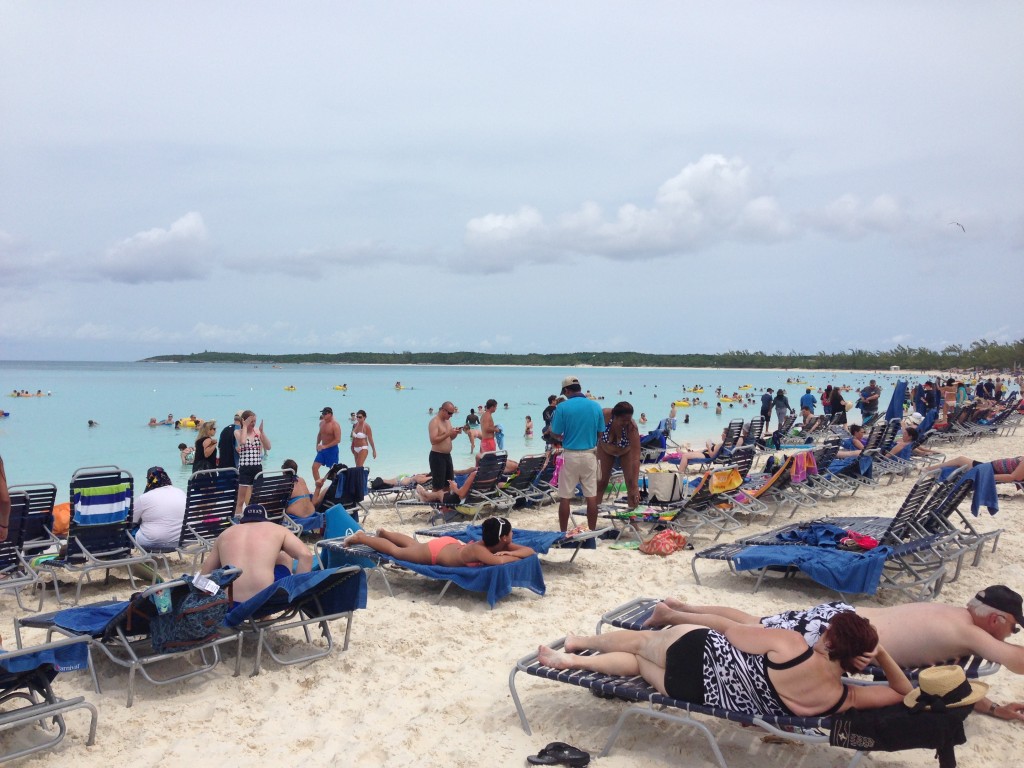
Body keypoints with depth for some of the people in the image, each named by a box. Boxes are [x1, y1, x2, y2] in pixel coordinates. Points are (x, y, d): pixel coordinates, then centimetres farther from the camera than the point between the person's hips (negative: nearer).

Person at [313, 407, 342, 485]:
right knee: (315, 467, -1)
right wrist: (317, 445, 11)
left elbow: (338, 440, -23)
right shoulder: (322, 423, 6)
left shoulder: (335, 425, -16)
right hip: (322, 449, 7)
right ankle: (318, 486, 7)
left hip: (332, 449, -7)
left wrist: (325, 446, -24)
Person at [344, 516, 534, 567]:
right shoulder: (478, 550, -42)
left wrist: (509, 552, -38)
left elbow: (529, 550, -21)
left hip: (448, 543, 7)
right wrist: (514, 557, -42)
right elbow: (498, 561, -60)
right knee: (396, 551, 16)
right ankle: (360, 537, 36)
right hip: (436, 551, -7)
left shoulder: (500, 545, -22)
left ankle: (383, 533, 59)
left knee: (414, 545, 35)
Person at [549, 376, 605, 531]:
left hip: (570, 455, -3)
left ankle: (563, 533, 12)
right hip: (589, 455, 3)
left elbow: (555, 434, -7)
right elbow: (600, 433, 6)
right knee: (592, 496, 9)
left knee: (564, 497, 6)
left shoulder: (562, 407, -10)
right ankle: (592, 531, 16)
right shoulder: (596, 406, 0)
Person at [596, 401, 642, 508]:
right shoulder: (604, 415, -37)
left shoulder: (632, 428, -40)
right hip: (606, 449, 1)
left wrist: (636, 486, -46)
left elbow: (636, 458, -42)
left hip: (626, 451, -1)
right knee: (600, 481, -2)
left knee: (631, 482, -11)